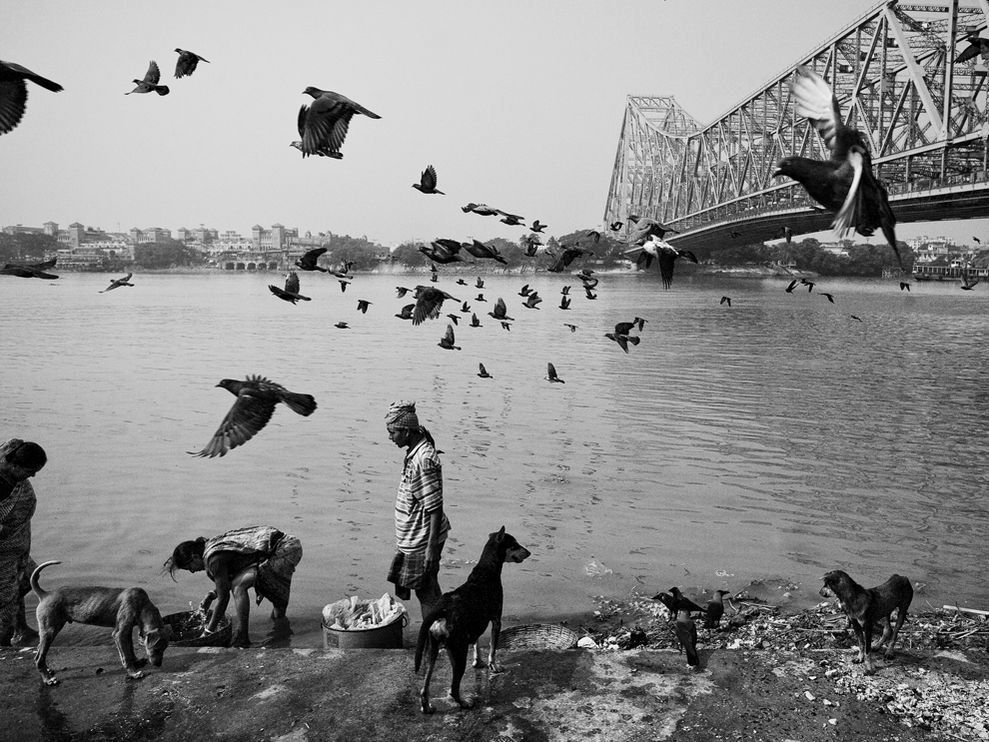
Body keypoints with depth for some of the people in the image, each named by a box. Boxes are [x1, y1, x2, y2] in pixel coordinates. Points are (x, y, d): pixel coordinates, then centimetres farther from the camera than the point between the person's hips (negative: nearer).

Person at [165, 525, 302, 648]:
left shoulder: (215, 559, -15)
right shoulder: (212, 545, 13)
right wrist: (212, 593, 16)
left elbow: (223, 599, -9)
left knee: (238, 586, -16)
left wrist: (209, 630, 0)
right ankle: (279, 616, 45)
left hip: (284, 552, -10)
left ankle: (241, 637, -15)